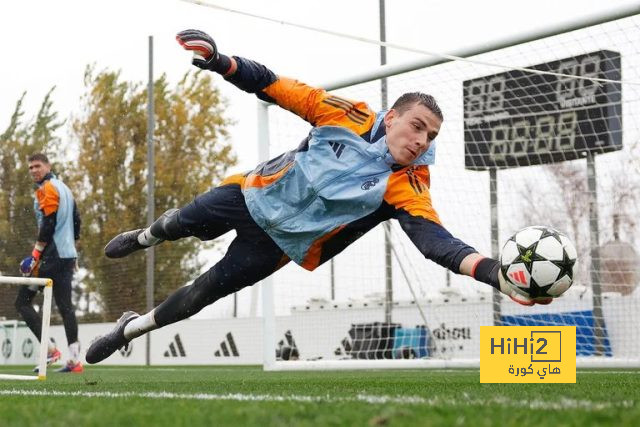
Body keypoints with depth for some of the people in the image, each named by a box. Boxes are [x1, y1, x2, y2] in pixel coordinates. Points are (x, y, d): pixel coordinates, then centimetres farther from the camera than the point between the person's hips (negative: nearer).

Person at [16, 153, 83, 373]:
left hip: (51, 255, -9)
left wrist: (35, 254, -16)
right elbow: (76, 222, 21)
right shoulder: (64, 188, 19)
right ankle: (74, 359, 1)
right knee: (65, 306, 6)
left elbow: (48, 224, -17)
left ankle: (50, 349, -12)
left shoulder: (47, 189, -8)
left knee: (23, 302, -3)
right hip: (68, 255, 9)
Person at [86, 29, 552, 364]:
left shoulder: (407, 187, -26)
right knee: (180, 225, 23)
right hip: (255, 193, 2)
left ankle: (130, 329, 31)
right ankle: (143, 237, 61)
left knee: (202, 293, 5)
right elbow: (273, 86, -16)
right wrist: (218, 60, -31)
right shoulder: (349, 115, -21)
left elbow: (436, 241, -41)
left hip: (281, 241, -2)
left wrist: (497, 275, -59)